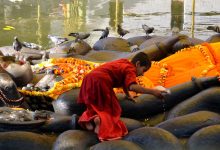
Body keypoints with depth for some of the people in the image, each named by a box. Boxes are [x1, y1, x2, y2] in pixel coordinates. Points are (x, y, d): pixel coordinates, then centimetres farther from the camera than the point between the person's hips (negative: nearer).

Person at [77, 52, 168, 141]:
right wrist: (153, 91, -20)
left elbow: (124, 81, 41)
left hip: (89, 78, 9)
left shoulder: (124, 63, 25)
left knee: (96, 105, 26)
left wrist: (128, 96, 49)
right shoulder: (130, 69, -2)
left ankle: (89, 118, -1)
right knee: (111, 107, 2)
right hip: (100, 81, -9)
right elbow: (132, 87, -21)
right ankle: (101, 120, -26)